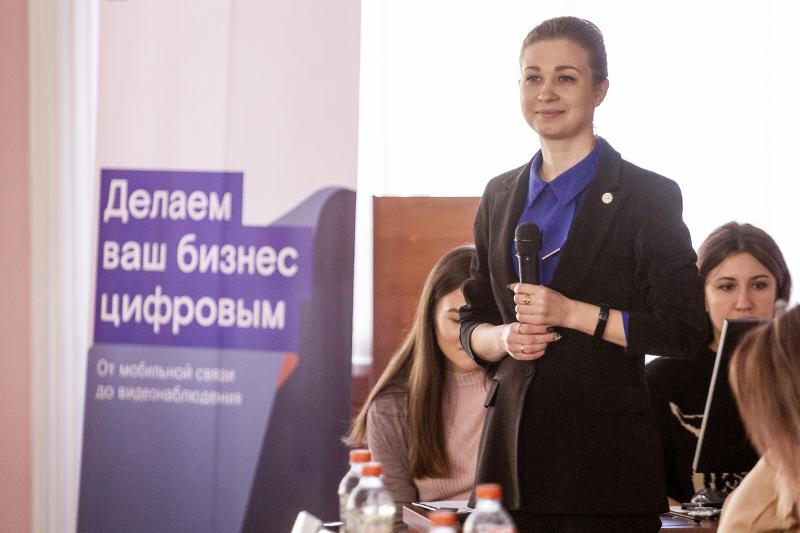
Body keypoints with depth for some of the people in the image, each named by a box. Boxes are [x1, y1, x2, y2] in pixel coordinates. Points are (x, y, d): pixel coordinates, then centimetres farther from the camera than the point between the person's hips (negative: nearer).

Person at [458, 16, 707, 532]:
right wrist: (505, 337, -4)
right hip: (512, 445, 4)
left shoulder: (648, 197, -2)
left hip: (606, 452, -4)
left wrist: (572, 313, -14)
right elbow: (473, 323, 19)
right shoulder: (501, 197, 14)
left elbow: (685, 331, -8)